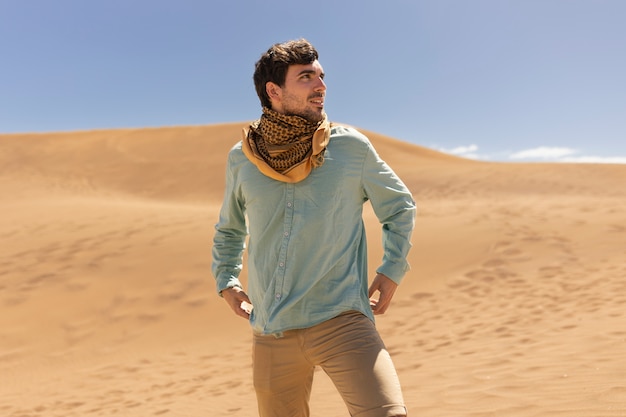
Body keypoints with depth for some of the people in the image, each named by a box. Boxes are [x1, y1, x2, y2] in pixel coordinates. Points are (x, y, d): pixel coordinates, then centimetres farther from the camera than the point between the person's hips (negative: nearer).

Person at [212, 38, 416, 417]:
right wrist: (226, 280, 12)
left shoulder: (351, 148, -2)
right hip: (271, 334, 3)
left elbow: (400, 206, 12)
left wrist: (392, 272, 3)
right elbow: (229, 228, 23)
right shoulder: (242, 159, 4)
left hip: (342, 320, -2)